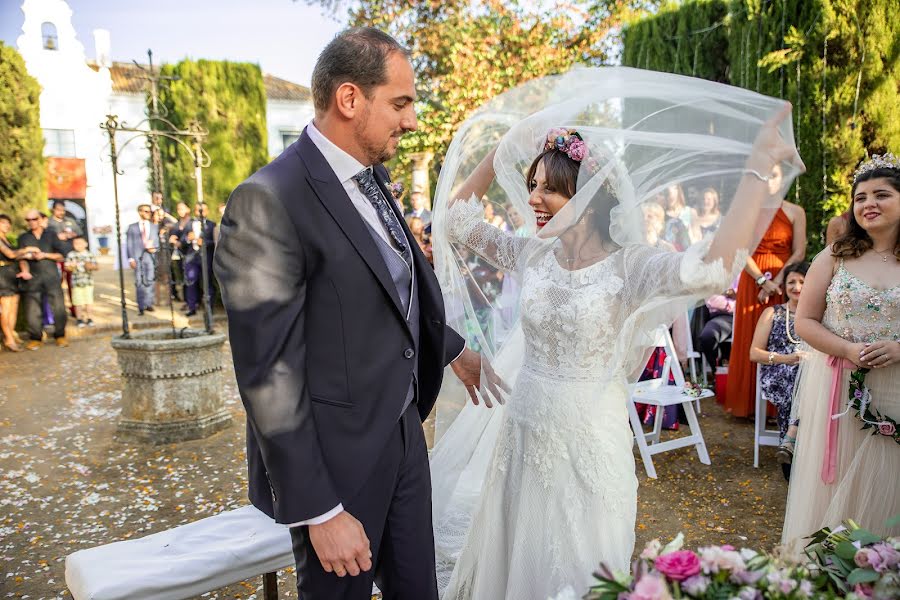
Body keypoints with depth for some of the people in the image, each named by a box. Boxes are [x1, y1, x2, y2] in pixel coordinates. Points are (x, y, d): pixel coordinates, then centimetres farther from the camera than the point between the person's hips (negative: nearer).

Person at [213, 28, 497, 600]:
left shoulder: (372, 179, 5)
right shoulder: (269, 203, -21)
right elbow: (268, 374, -21)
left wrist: (455, 350, 29)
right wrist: (320, 511, -18)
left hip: (403, 435, 8)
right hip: (338, 460, -7)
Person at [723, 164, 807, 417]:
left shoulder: (795, 212, 6)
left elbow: (799, 252, -1)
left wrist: (777, 281, -13)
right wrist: (762, 280, -13)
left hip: (783, 283, 0)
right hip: (752, 282, 0)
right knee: (750, 339, 1)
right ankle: (748, 403, 8)